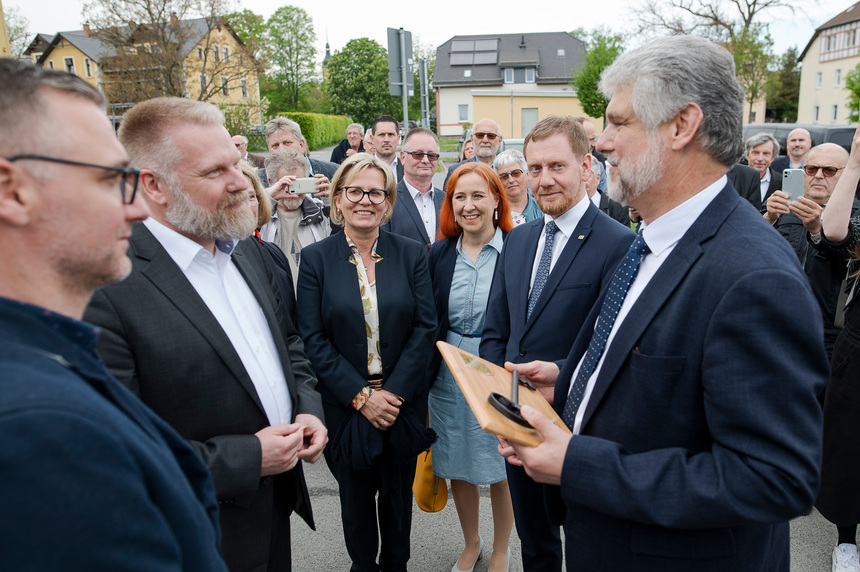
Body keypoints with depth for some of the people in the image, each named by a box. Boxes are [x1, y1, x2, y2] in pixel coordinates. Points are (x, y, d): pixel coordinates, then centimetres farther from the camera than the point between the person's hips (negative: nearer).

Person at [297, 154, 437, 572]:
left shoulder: (412, 254, -2)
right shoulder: (316, 258, -5)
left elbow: (425, 327, -5)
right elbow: (313, 339, -8)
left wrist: (394, 391, -13)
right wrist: (360, 395, -14)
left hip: (403, 400, 1)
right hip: (346, 405, -1)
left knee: (398, 491, 17)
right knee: (356, 494, 16)